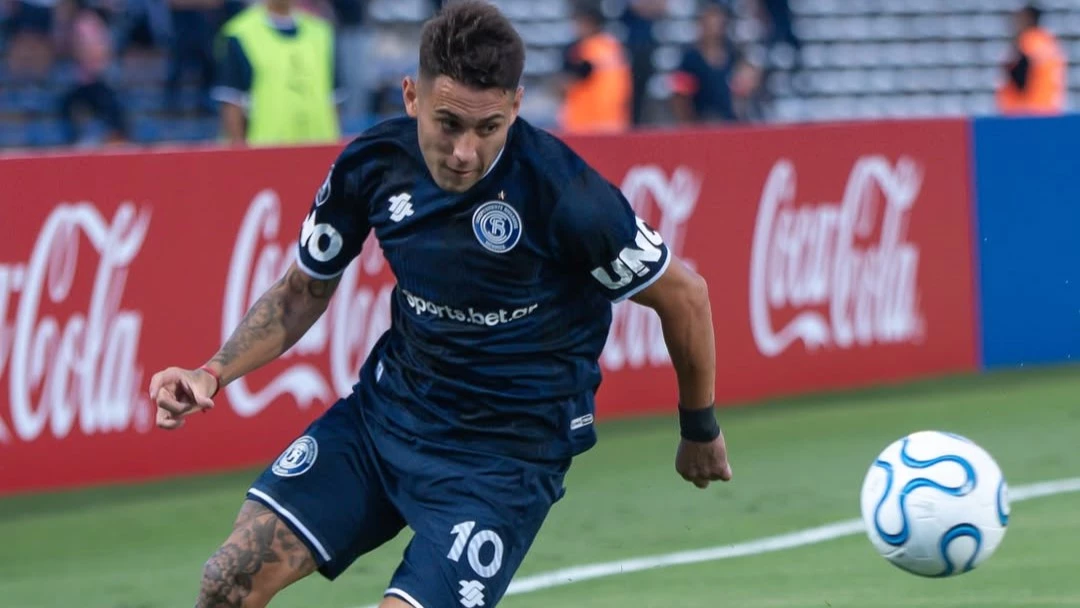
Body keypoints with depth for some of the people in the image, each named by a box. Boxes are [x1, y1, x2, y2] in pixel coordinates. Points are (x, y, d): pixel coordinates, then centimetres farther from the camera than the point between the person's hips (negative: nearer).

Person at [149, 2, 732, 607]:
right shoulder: (370, 165, -10)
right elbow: (304, 290, 9)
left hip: (506, 455, -5)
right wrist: (214, 374, -6)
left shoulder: (564, 194, -24)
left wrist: (701, 430, 7)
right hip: (387, 405, 5)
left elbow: (683, 294, -8)